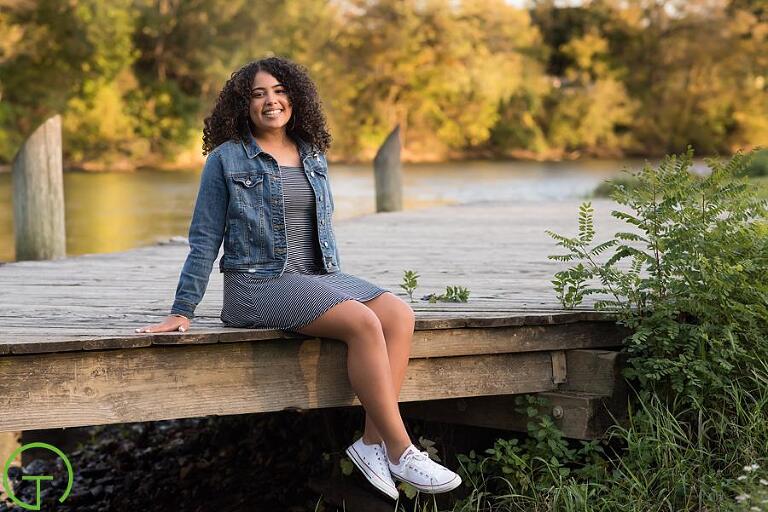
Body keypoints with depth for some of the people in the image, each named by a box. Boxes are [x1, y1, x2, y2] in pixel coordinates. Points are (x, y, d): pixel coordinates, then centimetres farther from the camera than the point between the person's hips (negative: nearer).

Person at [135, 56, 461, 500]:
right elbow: (204, 240, 1)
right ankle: (400, 451, -25)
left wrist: (340, 286, 18)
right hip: (259, 285, -6)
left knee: (399, 314, -20)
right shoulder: (226, 159, -1)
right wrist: (182, 312, -2)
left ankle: (373, 442, -22)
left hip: (318, 278, 6)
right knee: (363, 323, -29)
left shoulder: (314, 157, 15)